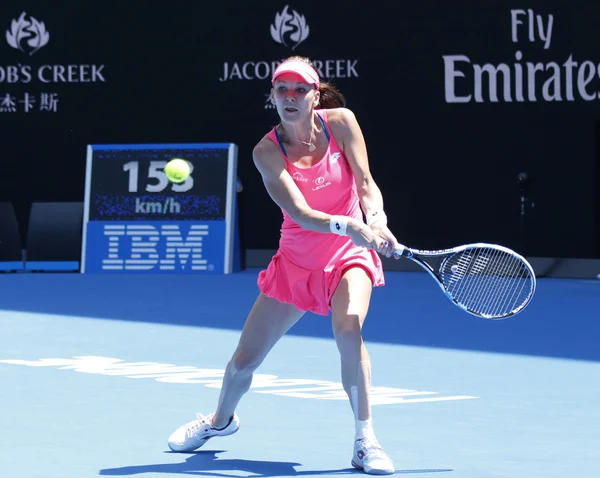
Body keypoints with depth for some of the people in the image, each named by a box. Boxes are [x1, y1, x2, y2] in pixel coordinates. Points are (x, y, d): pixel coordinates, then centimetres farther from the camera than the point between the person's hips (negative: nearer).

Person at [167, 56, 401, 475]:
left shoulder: (341, 122, -10)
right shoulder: (267, 152, -13)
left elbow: (366, 182, -11)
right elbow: (300, 214, -24)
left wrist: (376, 219, -32)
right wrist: (345, 225, -42)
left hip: (349, 257, -1)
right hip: (295, 262, 1)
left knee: (348, 326, -33)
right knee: (242, 363, 6)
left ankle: (366, 442, -23)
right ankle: (221, 420, 42)